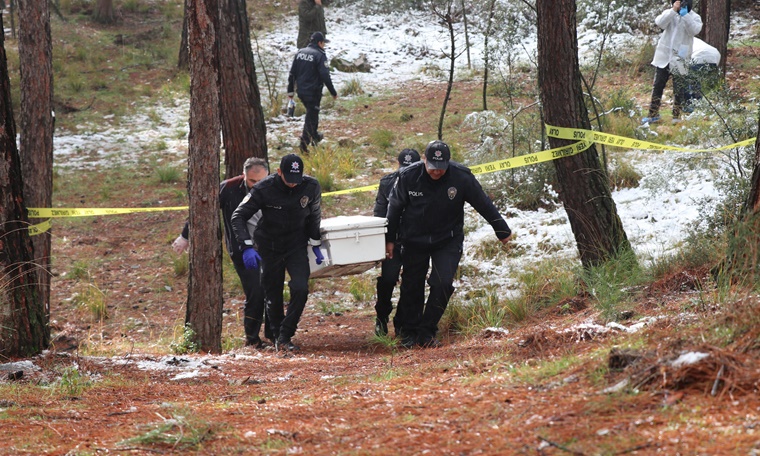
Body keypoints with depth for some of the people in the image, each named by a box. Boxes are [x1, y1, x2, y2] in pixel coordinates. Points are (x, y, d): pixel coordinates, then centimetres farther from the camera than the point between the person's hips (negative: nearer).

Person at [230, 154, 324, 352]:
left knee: (300, 289, -17)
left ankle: (285, 337, -7)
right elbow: (238, 217, -17)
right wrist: (247, 247, -28)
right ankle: (277, 337, 27)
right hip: (269, 249, -1)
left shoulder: (311, 187, -13)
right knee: (273, 297, 6)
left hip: (297, 247, 1)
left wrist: (315, 244, 11)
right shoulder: (264, 189, -21)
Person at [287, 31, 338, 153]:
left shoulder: (300, 53, 7)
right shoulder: (320, 55, -14)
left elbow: (292, 73, 10)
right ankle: (305, 141, -10)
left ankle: (314, 136, 39)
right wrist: (333, 92, -8)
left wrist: (290, 90, 16)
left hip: (301, 91, 7)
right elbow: (325, 76, -17)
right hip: (313, 91, -7)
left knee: (312, 112, 25)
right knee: (311, 116, 0)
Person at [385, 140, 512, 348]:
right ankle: (408, 333, 22)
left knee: (443, 284, -13)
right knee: (412, 287, 6)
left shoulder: (462, 177, -17)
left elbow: (484, 204, -5)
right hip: (414, 241, 1)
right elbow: (394, 209, -1)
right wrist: (390, 239, 5)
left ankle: (426, 332, -1)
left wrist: (502, 230, 4)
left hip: (448, 241, 0)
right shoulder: (408, 176, -16)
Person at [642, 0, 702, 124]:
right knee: (657, 85, 6)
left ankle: (676, 116, 12)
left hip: (680, 58, -2)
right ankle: (653, 114, 15)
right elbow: (660, 23, -15)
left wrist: (685, 15, -25)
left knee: (679, 88, 1)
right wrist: (673, 11, -23)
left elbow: (694, 30, -20)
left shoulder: (694, 17, 0)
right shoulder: (669, 13, 4)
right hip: (664, 56, 2)